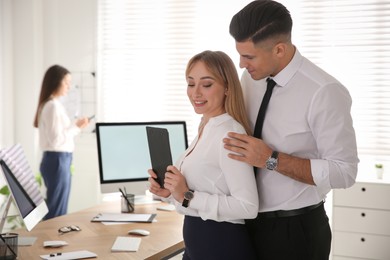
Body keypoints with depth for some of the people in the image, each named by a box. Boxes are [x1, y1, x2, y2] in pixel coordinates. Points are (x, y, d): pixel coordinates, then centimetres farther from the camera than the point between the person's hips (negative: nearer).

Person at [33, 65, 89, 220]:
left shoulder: (47, 104, 15)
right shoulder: (54, 106, -15)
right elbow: (56, 140, -21)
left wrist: (74, 126, 12)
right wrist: (76, 127, -12)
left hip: (54, 160, 10)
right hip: (58, 161, -10)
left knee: (56, 210, 13)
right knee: (56, 213, -4)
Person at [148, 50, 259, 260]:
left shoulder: (228, 133, -20)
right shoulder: (206, 129, 8)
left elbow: (248, 206, -26)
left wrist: (188, 196, -24)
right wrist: (170, 191, -1)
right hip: (198, 242, 9)